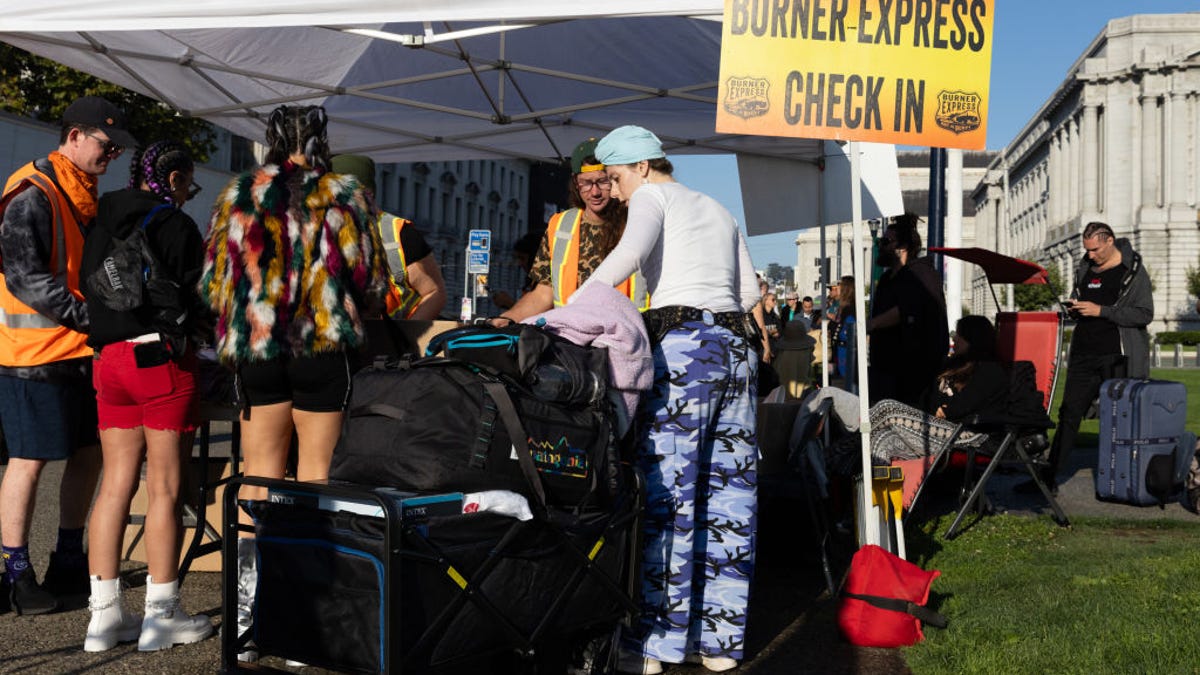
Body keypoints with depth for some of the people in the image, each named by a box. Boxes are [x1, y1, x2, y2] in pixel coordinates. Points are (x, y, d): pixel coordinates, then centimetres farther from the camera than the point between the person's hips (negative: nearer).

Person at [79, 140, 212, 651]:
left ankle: (105, 615, 12)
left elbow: (86, 289, 17)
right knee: (164, 488, -1)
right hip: (162, 358, -7)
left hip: (108, 360, 7)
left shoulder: (101, 226, 14)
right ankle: (161, 616, 5)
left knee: (115, 484, 9)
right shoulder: (177, 226, -7)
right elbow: (197, 298, -10)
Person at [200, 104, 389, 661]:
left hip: (254, 350, 2)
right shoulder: (344, 197, -3)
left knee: (259, 479, 8)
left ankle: (247, 617, 9)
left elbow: (210, 283, 4)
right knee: (315, 478, 5)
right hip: (324, 349, -2)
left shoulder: (237, 196, 3)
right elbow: (373, 285, -1)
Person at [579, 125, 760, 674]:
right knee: (729, 492, 6)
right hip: (736, 345, 7)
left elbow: (631, 251, -18)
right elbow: (749, 292, 22)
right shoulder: (718, 210, 25)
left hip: (682, 346, -7)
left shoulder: (653, 196, 4)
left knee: (667, 491, -6)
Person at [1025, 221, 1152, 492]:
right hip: (1084, 355, 5)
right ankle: (1049, 476, 7)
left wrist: (1101, 311, -17)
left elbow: (1145, 314, -11)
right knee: (1069, 414, 4)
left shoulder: (1134, 271, -4)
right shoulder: (1085, 268, 13)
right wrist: (1073, 307, 2)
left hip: (1118, 358, -5)